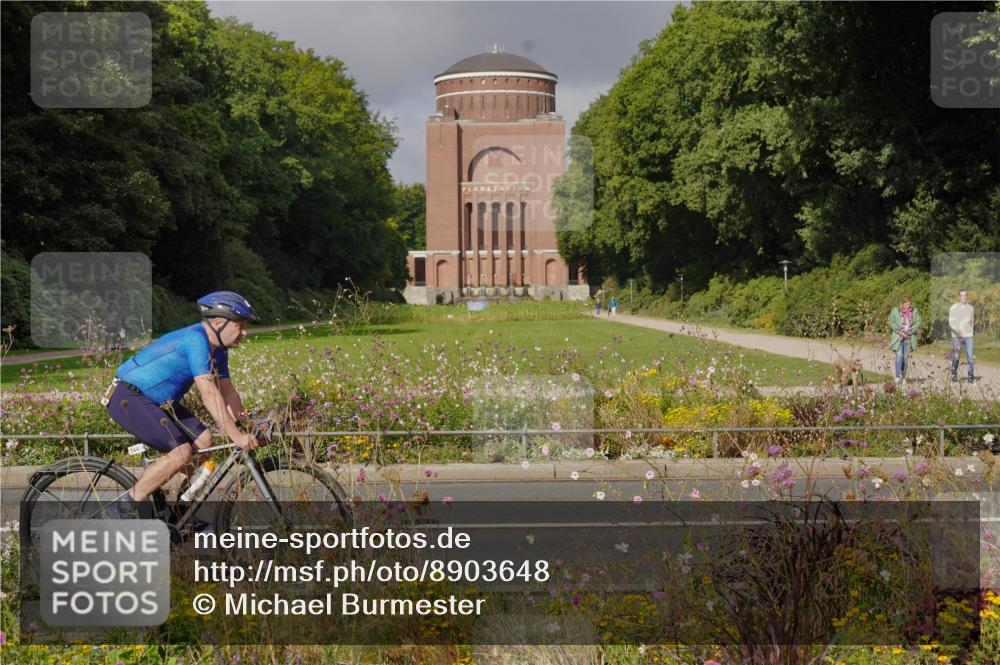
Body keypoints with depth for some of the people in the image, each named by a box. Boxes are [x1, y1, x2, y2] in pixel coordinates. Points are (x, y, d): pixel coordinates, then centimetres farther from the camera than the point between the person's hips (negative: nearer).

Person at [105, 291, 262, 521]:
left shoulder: (217, 350, 7)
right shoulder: (196, 339, -25)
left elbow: (227, 391, 8)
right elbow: (209, 393, -31)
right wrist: (235, 435, -33)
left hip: (155, 400, 10)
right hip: (127, 398, -10)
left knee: (203, 440, 2)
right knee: (181, 451, -21)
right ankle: (125, 507, -12)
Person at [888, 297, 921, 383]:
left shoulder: (914, 311, 4)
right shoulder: (895, 311, -2)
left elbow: (918, 322, 6)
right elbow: (891, 322, -1)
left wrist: (909, 331, -7)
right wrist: (900, 331, -11)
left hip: (909, 337, 2)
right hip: (898, 337, -2)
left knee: (906, 357, 4)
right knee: (899, 356, -13)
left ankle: (903, 377, 11)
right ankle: (898, 376, -14)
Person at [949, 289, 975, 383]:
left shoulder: (970, 308, 8)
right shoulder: (953, 308, -2)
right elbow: (950, 323, -9)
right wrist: (957, 331, -25)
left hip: (968, 336, 2)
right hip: (956, 336, -2)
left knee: (970, 356, -9)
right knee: (955, 357, 4)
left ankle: (971, 377, -6)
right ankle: (954, 374, 25)